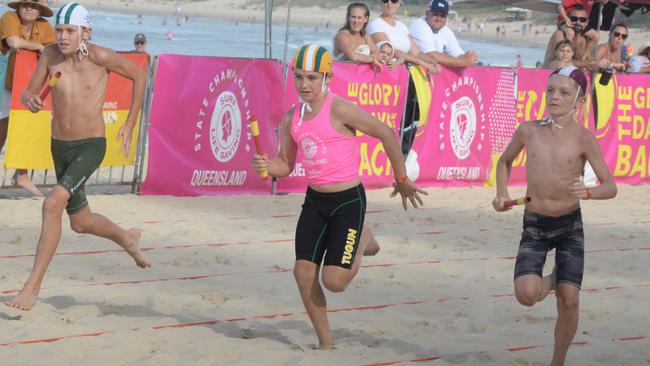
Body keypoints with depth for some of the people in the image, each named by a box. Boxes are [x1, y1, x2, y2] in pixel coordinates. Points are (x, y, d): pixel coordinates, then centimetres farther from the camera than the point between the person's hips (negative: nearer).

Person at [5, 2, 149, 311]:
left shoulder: (99, 56, -17)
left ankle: (33, 285, -21)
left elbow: (139, 75, -1)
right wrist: (29, 99, -25)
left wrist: (130, 125, 1)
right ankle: (127, 239, 53)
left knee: (52, 204, -27)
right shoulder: (50, 54, -6)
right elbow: (28, 93, 1)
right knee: (81, 222, 21)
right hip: (60, 148, 6)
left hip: (91, 148, -6)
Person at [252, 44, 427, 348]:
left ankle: (361, 243, 23)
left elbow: (386, 134, -10)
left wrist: (402, 180, -2)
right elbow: (285, 164, 14)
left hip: (348, 200, -6)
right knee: (303, 272, -5)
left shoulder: (339, 110, -17)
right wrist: (266, 165, -11)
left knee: (334, 281, -11)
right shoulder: (292, 118, 4)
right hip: (314, 200, 6)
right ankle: (325, 342, 11)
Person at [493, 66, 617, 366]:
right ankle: (549, 282, 18)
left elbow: (610, 187, -12)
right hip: (534, 227, 1)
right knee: (526, 294, -19)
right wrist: (502, 194, 1)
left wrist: (587, 192, -33)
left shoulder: (583, 138, -11)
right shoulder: (528, 131, -4)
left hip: (570, 227, -1)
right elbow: (505, 161, 16)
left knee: (569, 301, -5)